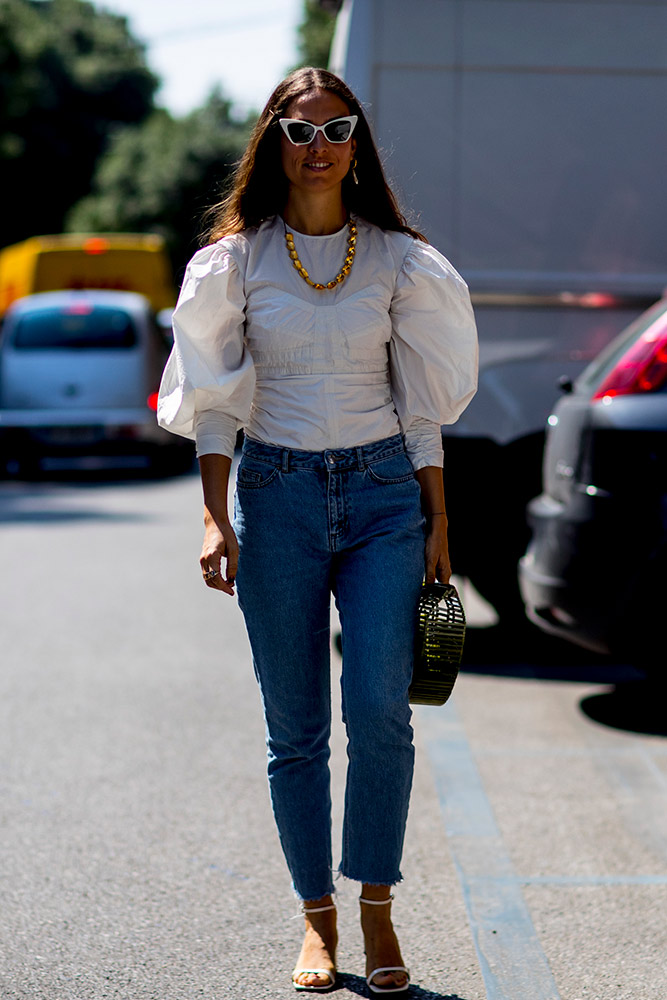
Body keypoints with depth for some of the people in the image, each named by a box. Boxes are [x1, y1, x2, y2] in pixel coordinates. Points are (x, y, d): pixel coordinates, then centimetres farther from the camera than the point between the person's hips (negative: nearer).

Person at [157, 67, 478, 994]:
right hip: (277, 494, 0)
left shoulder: (399, 258, 5)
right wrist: (216, 517, -8)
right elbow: (216, 402, 2)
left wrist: (437, 524, 4)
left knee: (379, 711, -11)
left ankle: (377, 910, 3)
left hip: (384, 493, 0)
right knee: (295, 727, 3)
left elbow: (421, 402, 7)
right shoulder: (235, 258, 4)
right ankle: (318, 918, 15)